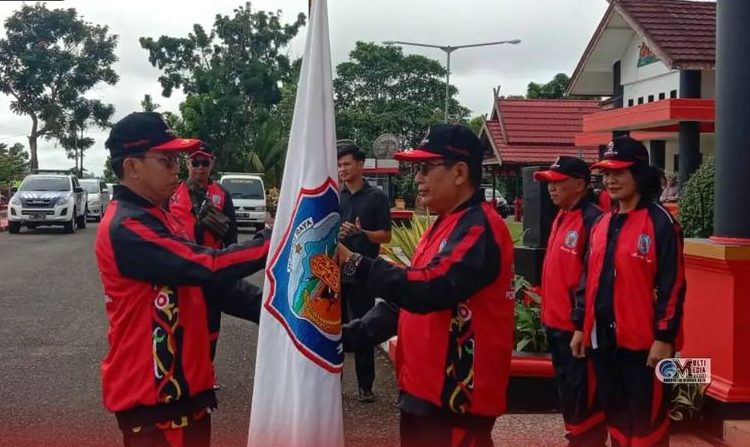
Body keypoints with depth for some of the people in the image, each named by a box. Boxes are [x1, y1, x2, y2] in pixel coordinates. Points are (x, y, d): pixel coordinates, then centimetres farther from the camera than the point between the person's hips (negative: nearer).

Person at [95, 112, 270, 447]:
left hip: (185, 382, 10)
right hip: (150, 391, -10)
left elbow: (213, 277, 10)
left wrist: (265, 306, -2)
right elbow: (210, 268, -28)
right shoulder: (126, 228, -20)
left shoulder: (158, 218, 13)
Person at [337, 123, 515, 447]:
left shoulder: (480, 229, -18)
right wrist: (349, 336, 5)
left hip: (456, 399, -9)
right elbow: (406, 296, 16)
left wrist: (354, 265, -24)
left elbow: (426, 290, -30)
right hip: (422, 390, 9)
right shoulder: (443, 226, 15)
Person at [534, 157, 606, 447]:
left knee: (581, 394, -1)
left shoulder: (592, 220, -17)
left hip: (576, 325, -10)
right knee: (566, 386, 19)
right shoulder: (561, 217, 13)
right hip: (556, 321, 10)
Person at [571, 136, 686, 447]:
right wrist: (580, 326, 14)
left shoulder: (660, 223, -9)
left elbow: (672, 285, -13)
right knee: (615, 413, 16)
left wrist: (664, 337, -15)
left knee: (647, 419, 1)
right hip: (603, 338, 7)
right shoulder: (601, 224, 12)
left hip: (643, 340, -7)